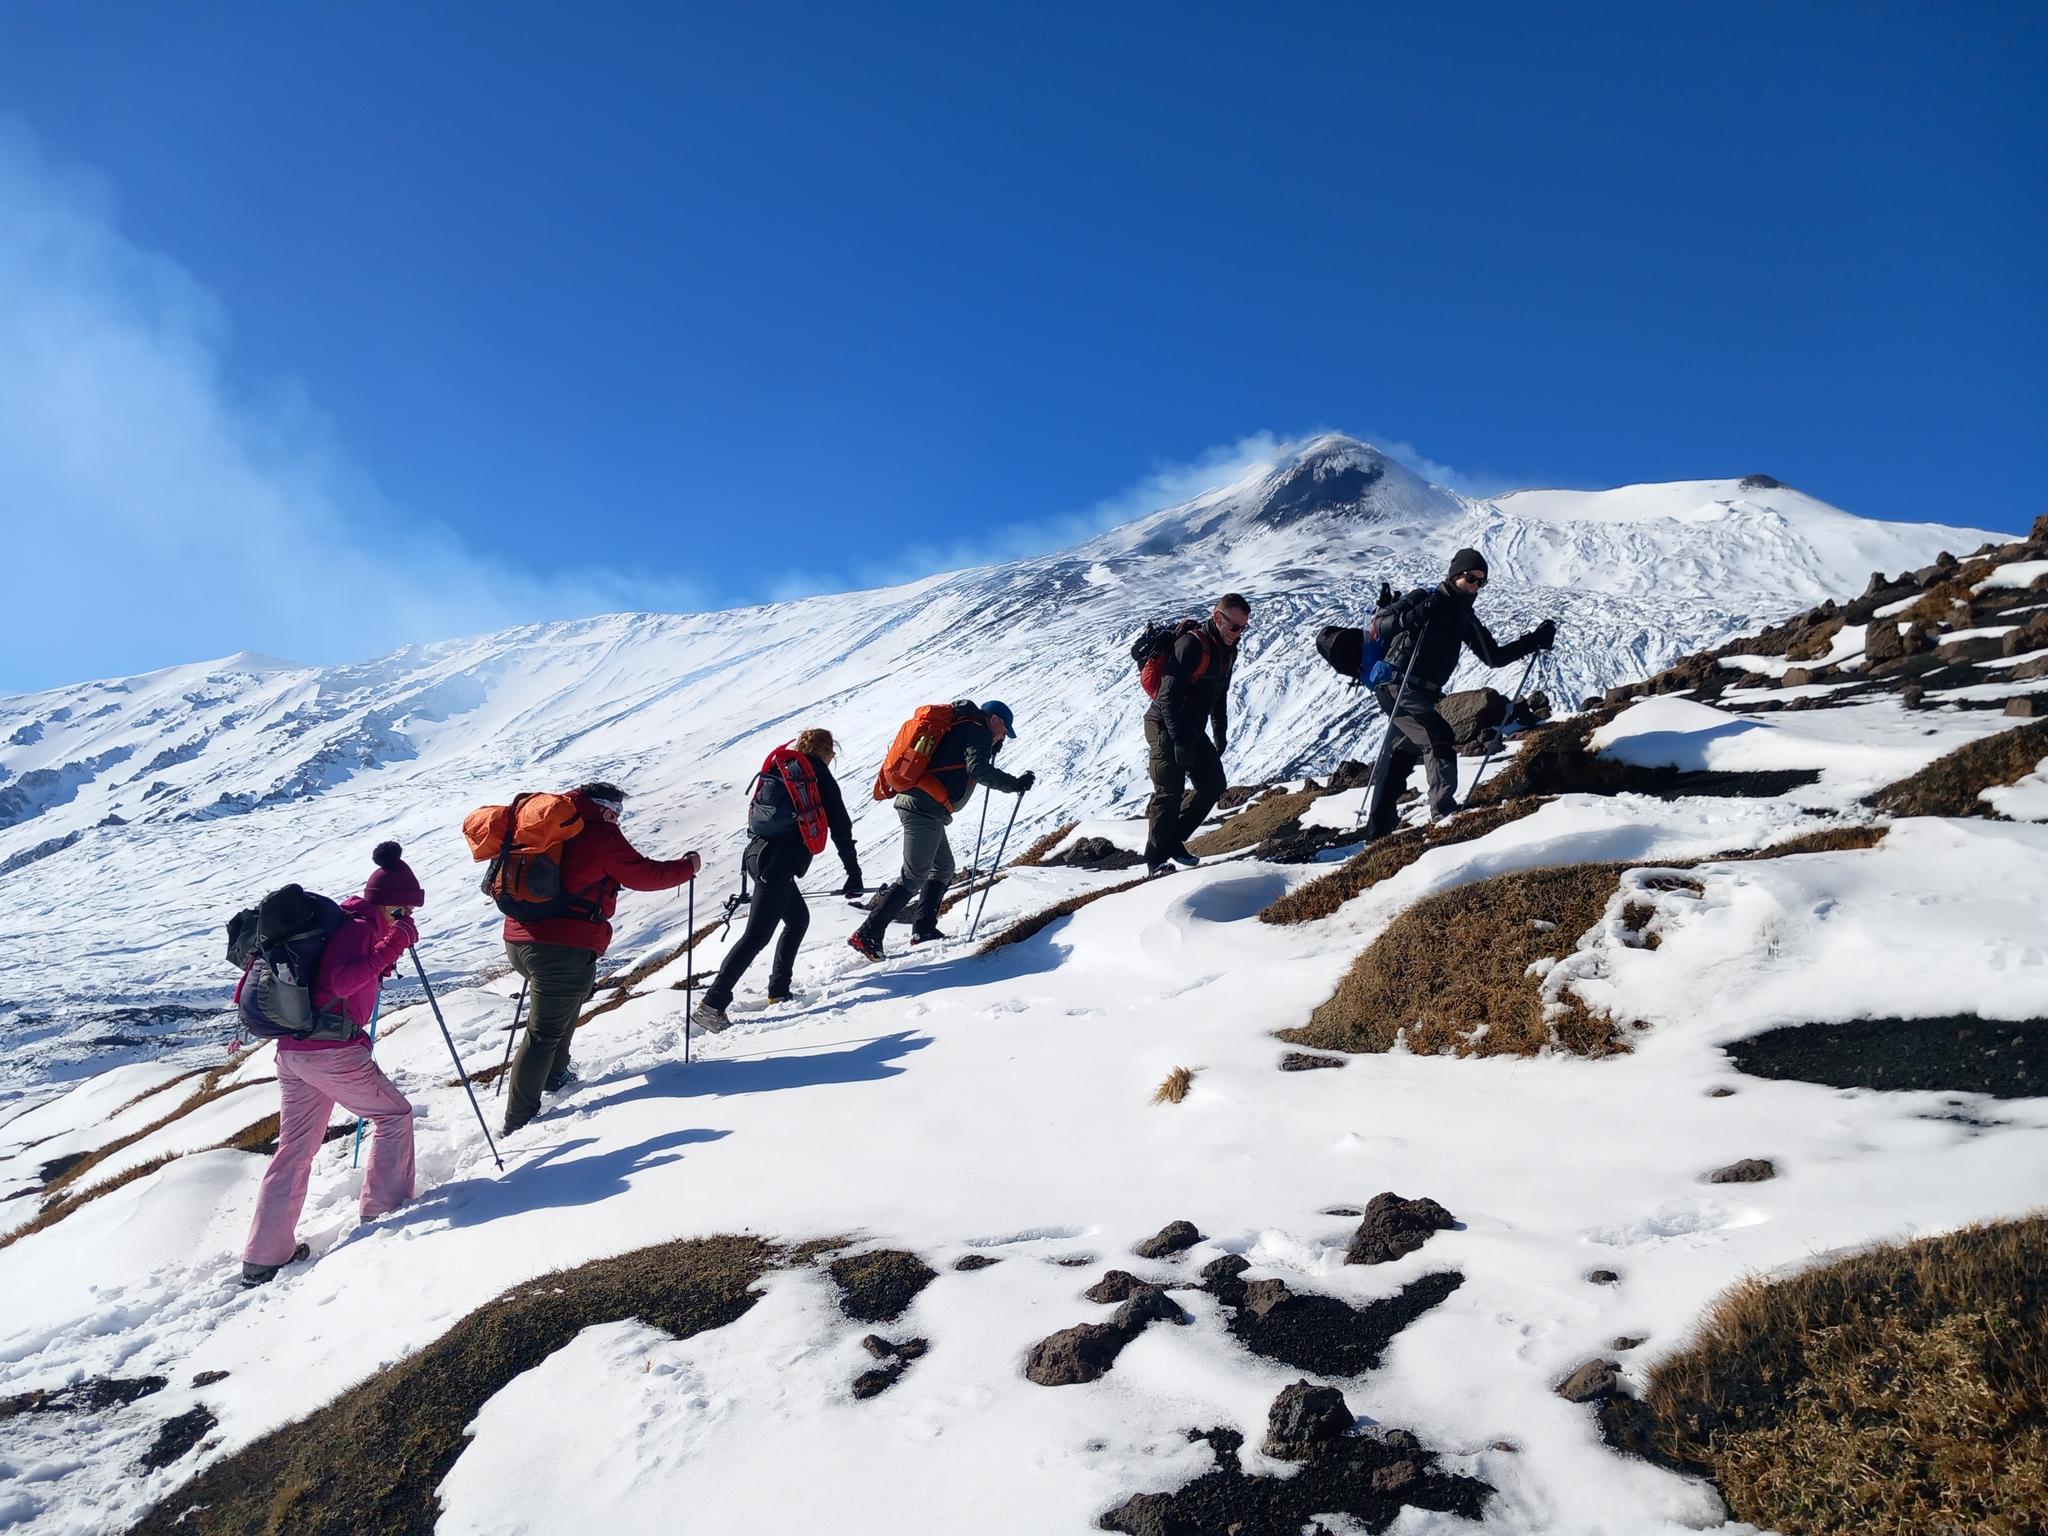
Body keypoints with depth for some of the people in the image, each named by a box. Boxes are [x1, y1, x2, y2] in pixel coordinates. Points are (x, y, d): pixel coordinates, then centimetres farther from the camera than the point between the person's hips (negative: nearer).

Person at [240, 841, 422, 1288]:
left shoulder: (347, 922, 15)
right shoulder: (359, 927, -12)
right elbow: (342, 982, -27)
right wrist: (391, 946, -28)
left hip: (292, 1050, 9)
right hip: (333, 1050, -9)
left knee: (295, 1150, 12)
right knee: (394, 1114, 8)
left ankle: (262, 1258, 14)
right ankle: (385, 1211, 11)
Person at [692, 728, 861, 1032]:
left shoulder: (778, 768, 18)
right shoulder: (819, 777, -1)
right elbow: (840, 828, -1)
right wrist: (854, 875, 4)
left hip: (758, 853, 8)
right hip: (778, 863, -8)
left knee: (798, 919, 23)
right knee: (757, 936, -11)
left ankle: (778, 990, 23)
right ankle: (712, 1005, -17)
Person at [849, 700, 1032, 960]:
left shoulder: (956, 727, 24)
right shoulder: (978, 731, -3)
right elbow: (978, 769, -20)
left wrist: (990, 749, 32)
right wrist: (1014, 784, -16)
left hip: (910, 800, 10)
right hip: (926, 809, -10)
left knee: (943, 867, 20)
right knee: (914, 878, -7)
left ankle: (923, 928, 18)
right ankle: (867, 935, -9)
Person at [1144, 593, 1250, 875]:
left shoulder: (1227, 650, 6)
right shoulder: (1191, 645, -22)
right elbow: (1168, 696, -26)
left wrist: (1220, 732, 17)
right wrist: (1180, 741, -28)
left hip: (1192, 730, 9)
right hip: (1166, 727, -9)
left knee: (1213, 784, 7)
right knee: (1171, 791, -13)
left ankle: (1173, 841, 16)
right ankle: (1156, 859, -3)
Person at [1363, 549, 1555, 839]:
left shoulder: (1465, 618, 15)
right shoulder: (1426, 598, -6)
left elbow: (1494, 656, 15)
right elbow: (1379, 624, -14)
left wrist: (1535, 641, 7)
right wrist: (1412, 618, -33)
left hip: (1424, 694, 8)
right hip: (1398, 686, -8)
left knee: (1399, 760, 11)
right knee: (1440, 739, -22)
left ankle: (1378, 829, 18)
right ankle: (1444, 811, -24)